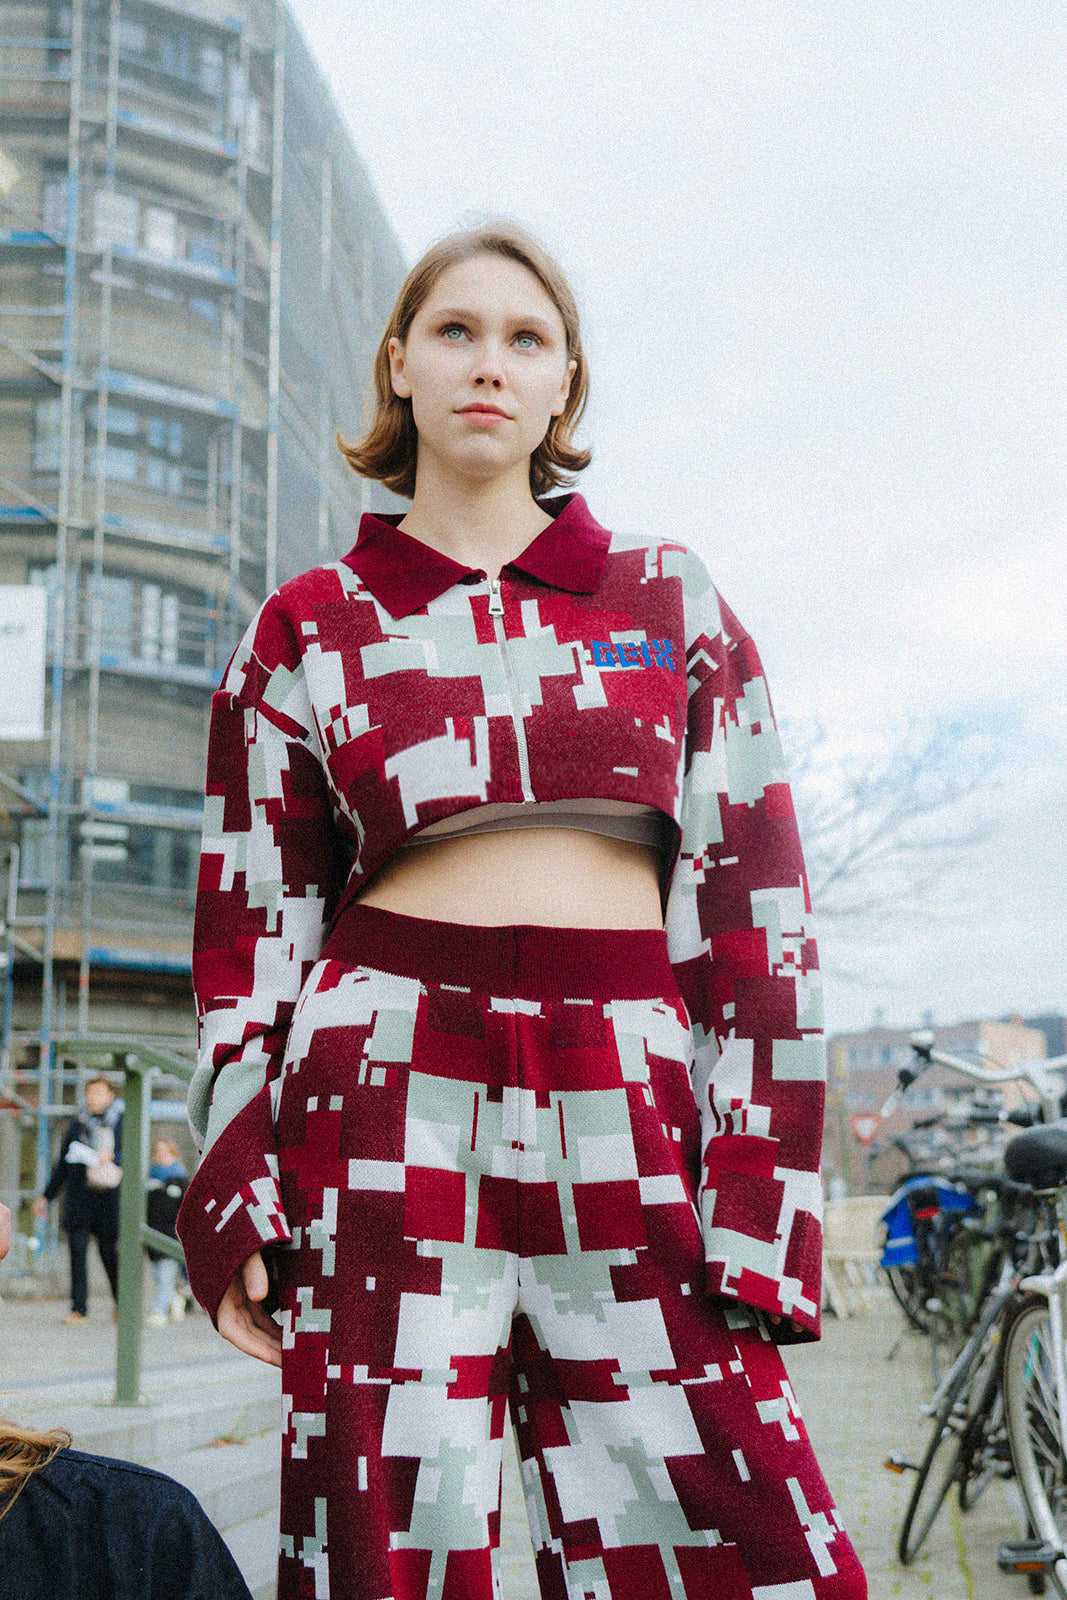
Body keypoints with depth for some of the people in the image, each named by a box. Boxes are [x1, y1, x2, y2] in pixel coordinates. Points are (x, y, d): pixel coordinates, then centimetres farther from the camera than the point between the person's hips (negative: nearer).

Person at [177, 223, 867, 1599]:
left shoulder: (669, 596, 12)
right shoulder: (310, 628, 11)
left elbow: (749, 900, 7)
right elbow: (252, 919, 10)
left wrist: (761, 1198, -1)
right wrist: (232, 1198, 1)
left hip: (627, 1122, 1)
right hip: (388, 1105, 0)